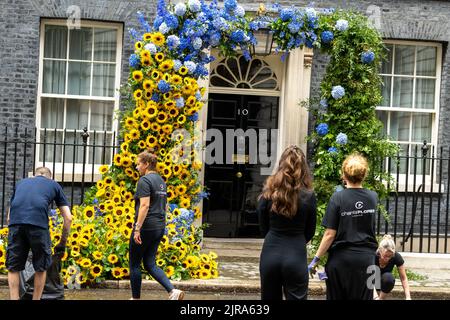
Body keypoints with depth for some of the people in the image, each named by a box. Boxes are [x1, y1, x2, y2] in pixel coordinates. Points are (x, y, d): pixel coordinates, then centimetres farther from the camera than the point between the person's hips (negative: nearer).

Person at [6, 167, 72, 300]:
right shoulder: (54, 185, 28)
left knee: (13, 268, 15)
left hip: (15, 221, 2)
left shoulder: (21, 183, 35)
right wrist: (62, 243, 32)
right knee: (41, 268, 16)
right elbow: (68, 218, 23)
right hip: (38, 223, -2)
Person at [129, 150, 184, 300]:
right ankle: (173, 291, -4)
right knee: (150, 264, 11)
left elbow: (145, 205, -22)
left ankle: (136, 298, 15)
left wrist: (137, 229, -22)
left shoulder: (144, 180, -13)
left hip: (146, 227, -8)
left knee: (134, 264, 7)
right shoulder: (161, 181, 14)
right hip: (159, 227, 8)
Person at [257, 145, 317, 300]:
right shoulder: (308, 196, -6)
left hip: (270, 254, 2)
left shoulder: (268, 192, -2)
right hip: (296, 256, -2)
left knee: (270, 297, 14)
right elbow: (310, 231, 5)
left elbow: (263, 228, 6)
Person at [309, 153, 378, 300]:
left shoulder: (338, 198, -11)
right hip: (365, 259, 3)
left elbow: (330, 234, -12)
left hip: (340, 259, -2)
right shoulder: (373, 197, 1)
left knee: (336, 297, 9)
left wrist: (316, 259, -6)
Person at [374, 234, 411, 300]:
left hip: (384, 280, 1)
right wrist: (376, 297, -51)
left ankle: (381, 298, -14)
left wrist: (408, 297, -33)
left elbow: (403, 278, -21)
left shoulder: (397, 257, -28)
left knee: (388, 278, -34)